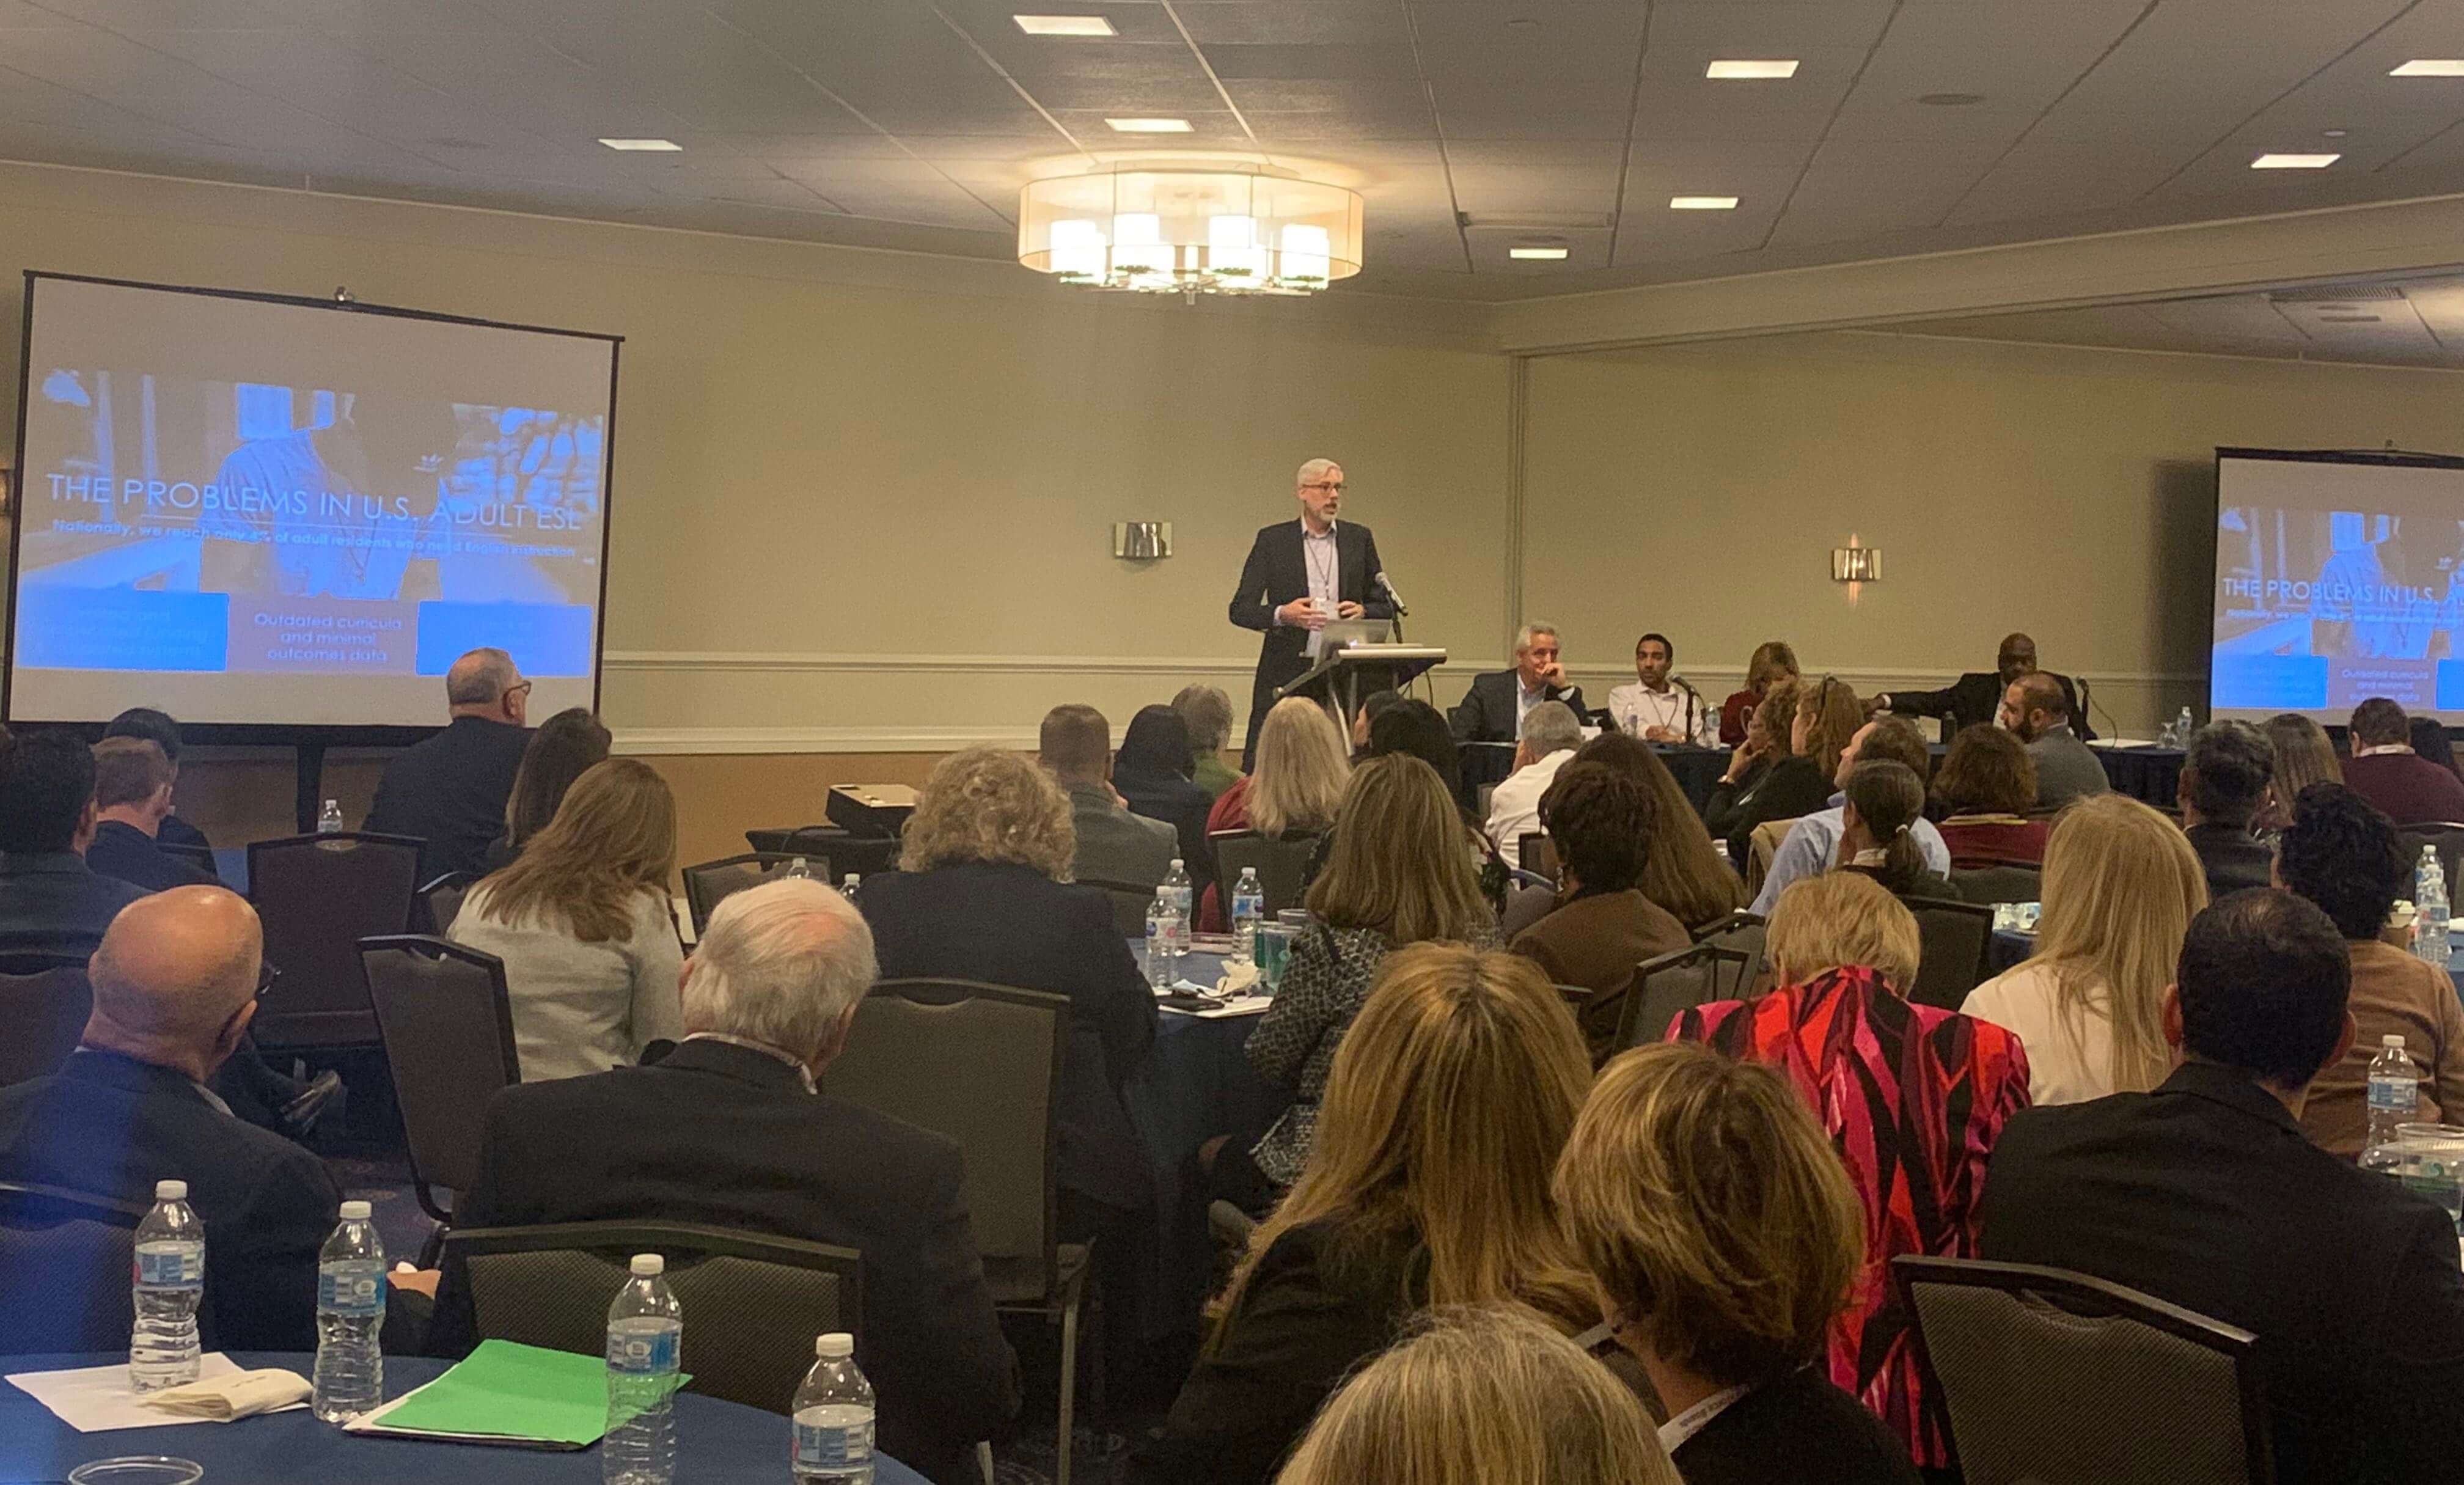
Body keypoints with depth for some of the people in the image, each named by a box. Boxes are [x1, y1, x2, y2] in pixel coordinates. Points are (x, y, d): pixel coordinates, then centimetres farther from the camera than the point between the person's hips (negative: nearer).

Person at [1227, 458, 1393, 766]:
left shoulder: (1359, 538, 10)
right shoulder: (1272, 540, 4)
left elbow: (1385, 607, 15)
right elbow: (1240, 610, 2)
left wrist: (1362, 612, -8)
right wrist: (1281, 614, -17)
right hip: (1287, 672, -2)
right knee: (1261, 762, -5)